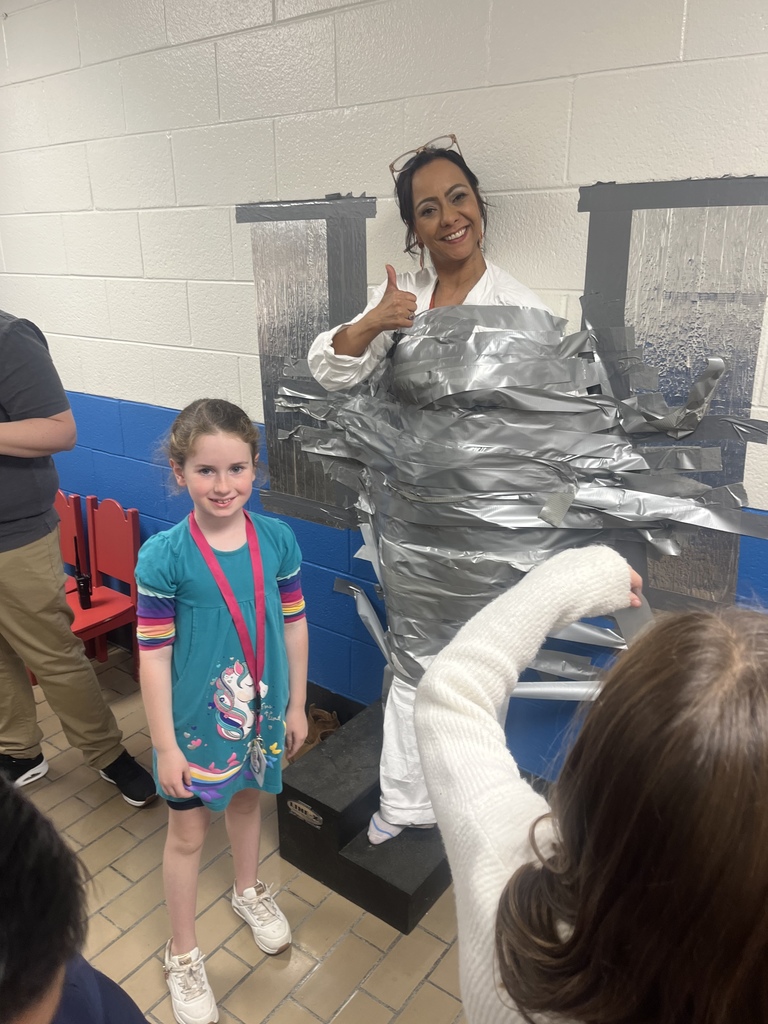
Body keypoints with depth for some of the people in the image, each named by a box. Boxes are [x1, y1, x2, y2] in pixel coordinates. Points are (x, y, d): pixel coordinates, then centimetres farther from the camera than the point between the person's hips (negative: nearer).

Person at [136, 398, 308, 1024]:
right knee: (189, 833, 17)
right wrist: (166, 745, -13)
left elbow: (294, 623, -2)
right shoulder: (164, 556, -22)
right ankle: (183, 955, 42)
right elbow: (154, 655, -17)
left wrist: (296, 706, 4)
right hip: (194, 720, -3)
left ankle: (249, 891, 58)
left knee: (247, 800, 28)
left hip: (262, 711, 3)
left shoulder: (278, 540, -13)